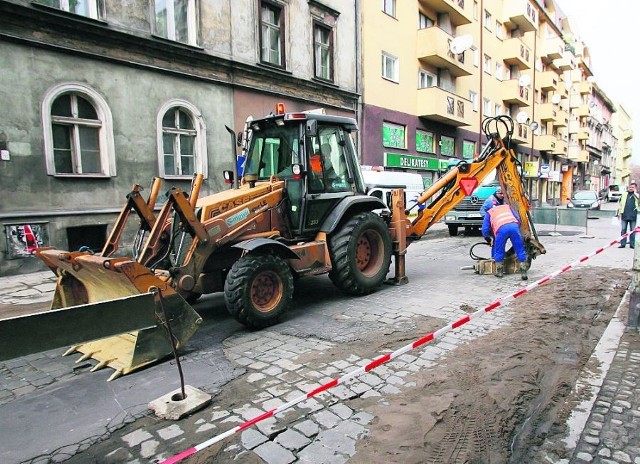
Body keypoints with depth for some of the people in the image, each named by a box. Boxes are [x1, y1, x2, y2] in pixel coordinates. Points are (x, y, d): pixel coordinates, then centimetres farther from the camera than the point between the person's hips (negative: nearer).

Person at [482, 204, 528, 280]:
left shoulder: (489, 213, 34)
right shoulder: (507, 207, 40)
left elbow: (485, 229, 25)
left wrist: (489, 240, 40)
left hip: (501, 228, -2)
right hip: (514, 226, 2)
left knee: (499, 251, 16)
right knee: (520, 250, 9)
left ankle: (499, 272, 23)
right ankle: (523, 273, 8)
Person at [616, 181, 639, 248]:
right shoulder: (624, 194, 10)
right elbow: (620, 203, 15)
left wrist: (635, 192, -7)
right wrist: (618, 212, 11)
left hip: (633, 216, -1)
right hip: (624, 215, 1)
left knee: (632, 230, 5)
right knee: (623, 230, 3)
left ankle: (632, 244, 12)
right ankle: (623, 244, 8)